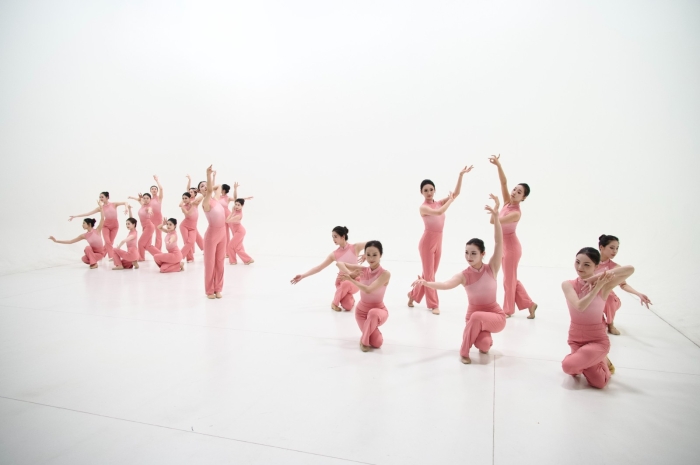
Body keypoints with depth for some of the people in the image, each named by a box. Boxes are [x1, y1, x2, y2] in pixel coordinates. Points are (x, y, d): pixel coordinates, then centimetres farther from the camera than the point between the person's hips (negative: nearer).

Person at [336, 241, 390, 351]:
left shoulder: (385, 274, -21)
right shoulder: (362, 270, -10)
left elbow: (368, 290, -34)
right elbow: (339, 263, -8)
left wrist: (351, 279, -25)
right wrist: (350, 274, -25)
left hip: (378, 310, -2)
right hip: (362, 311, 2)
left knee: (373, 313, -40)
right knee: (377, 343, -17)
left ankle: (364, 340, -13)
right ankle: (365, 341, 20)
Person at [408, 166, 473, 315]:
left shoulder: (439, 203, 4)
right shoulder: (423, 207, -13)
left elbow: (456, 192, -2)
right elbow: (439, 212, -30)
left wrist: (461, 175, -9)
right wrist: (450, 200, -15)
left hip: (438, 241, 7)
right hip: (427, 241, -7)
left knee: (429, 273, 15)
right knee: (429, 274, 1)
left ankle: (413, 294, 32)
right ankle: (433, 304, 10)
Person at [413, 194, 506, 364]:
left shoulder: (491, 268, -14)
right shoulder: (464, 275, -12)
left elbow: (499, 242, -25)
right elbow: (445, 285, -31)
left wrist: (495, 217, -38)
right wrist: (426, 283, -52)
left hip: (496, 315, -1)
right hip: (474, 316, 1)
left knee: (477, 317, -34)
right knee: (483, 345, -25)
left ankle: (478, 342, -6)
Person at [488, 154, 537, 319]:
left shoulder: (516, 213, -24)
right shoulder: (507, 202, -5)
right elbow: (504, 182, -13)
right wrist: (498, 165, -25)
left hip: (511, 246, -8)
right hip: (504, 245, 8)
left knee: (509, 279, 5)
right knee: (511, 278, 16)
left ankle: (508, 310, 20)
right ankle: (529, 304, 26)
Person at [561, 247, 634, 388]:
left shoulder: (604, 285, -14)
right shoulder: (568, 285, -11)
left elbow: (630, 269, -28)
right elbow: (580, 306, -27)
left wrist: (599, 276, -31)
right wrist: (597, 287, -27)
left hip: (597, 341, -2)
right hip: (575, 339, 2)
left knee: (568, 366, -22)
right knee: (598, 383, -9)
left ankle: (601, 362, 13)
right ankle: (600, 362, 28)